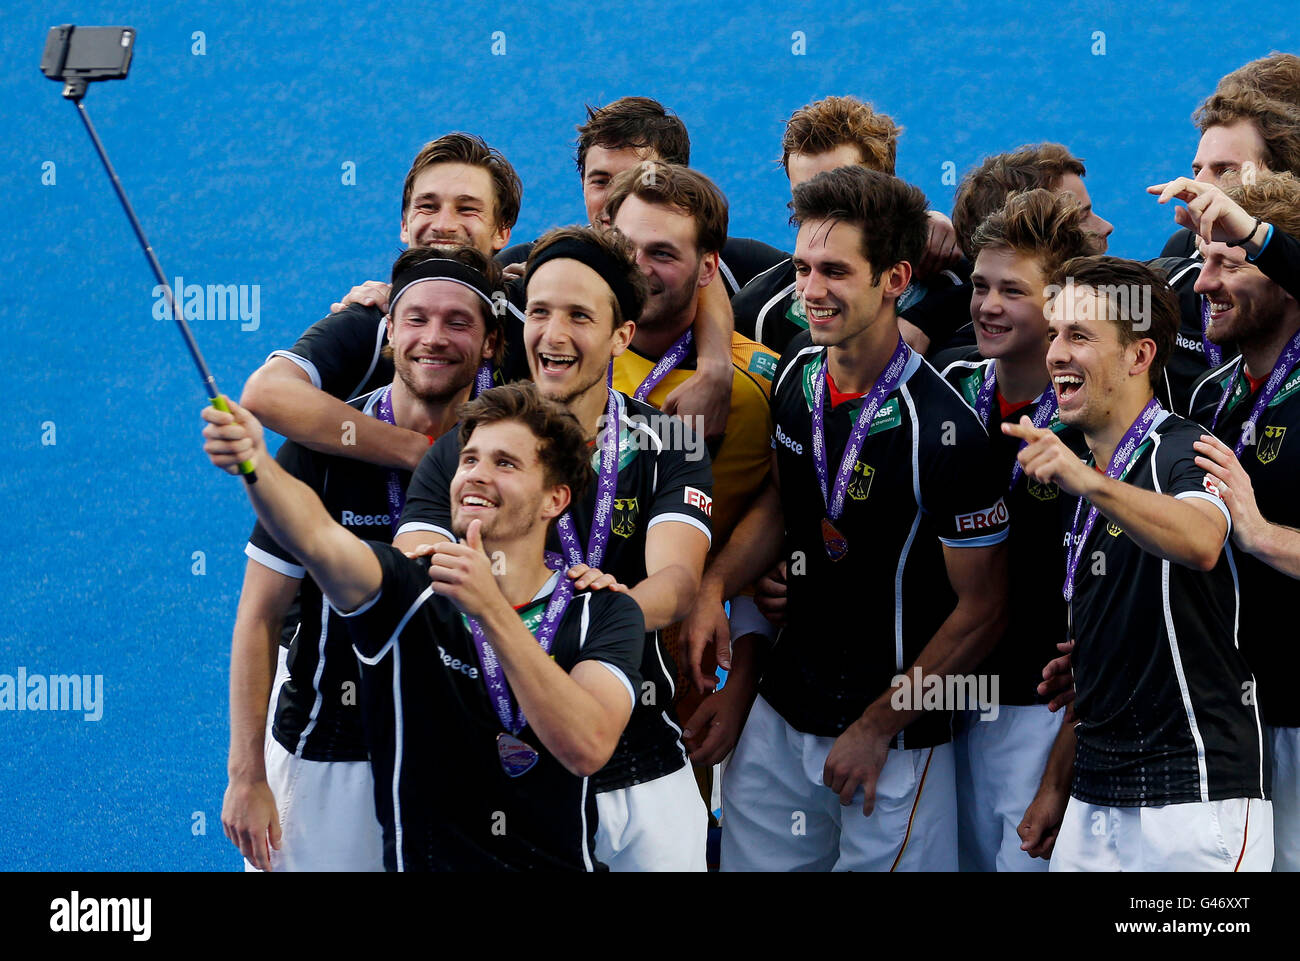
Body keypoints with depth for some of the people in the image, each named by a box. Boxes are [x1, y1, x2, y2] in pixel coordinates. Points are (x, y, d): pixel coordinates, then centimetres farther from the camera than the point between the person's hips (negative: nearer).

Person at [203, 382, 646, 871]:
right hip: (422, 863, -1)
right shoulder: (407, 593, 1)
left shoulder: (603, 614, 3)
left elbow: (587, 747, -15)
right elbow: (316, 537, -19)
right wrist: (255, 462, -39)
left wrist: (491, 608, -22)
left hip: (561, 864, 1)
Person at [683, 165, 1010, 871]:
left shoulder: (943, 428, -23)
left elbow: (981, 609, -16)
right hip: (779, 713, 7)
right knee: (751, 865, 14)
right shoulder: (798, 370, -1)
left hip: (896, 734, -7)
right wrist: (715, 586, -1)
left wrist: (877, 728, -11)